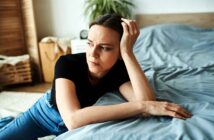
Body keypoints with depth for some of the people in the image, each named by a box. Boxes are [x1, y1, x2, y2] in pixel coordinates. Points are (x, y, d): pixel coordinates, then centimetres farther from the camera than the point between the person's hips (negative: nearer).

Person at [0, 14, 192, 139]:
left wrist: (128, 52, -46)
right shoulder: (67, 63, -35)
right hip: (45, 114, -2)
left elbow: (148, 102, -42)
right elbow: (73, 119, -51)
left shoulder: (119, 71, -25)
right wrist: (142, 105, -55)